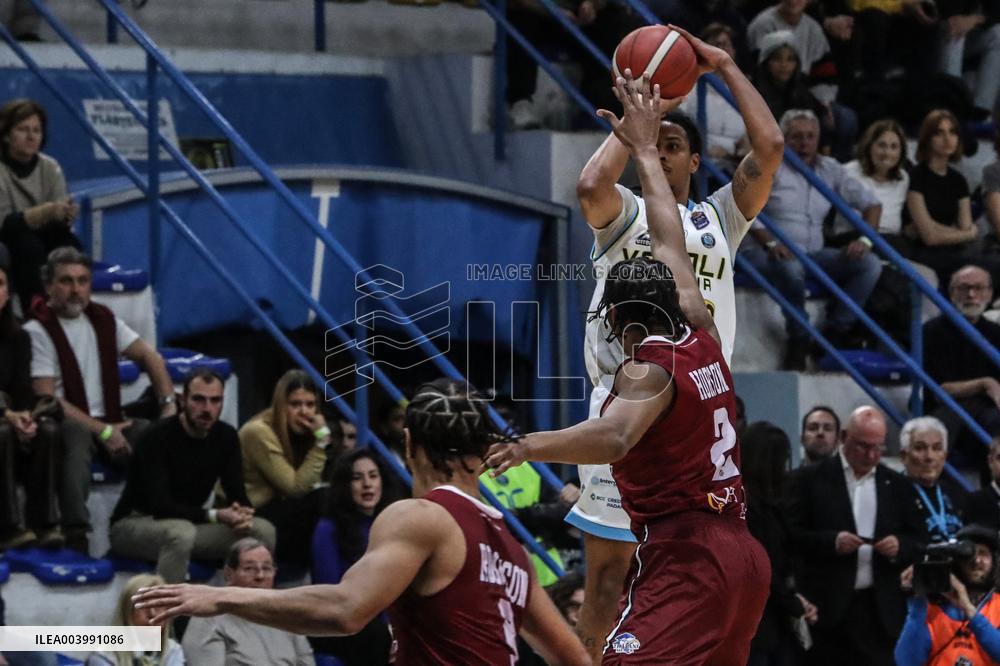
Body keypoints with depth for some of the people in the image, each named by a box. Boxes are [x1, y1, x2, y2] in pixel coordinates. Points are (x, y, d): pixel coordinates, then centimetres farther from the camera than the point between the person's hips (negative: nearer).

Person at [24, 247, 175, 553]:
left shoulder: (102, 319, 13)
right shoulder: (38, 331, -7)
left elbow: (150, 357, 16)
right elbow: (47, 398, -13)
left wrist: (169, 404, -1)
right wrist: (102, 431, -17)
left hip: (108, 422, 6)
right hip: (65, 425, -6)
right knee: (77, 436, -41)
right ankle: (76, 534, -49)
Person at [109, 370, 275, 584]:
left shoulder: (225, 436, -1)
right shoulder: (159, 437, -21)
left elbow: (238, 494, -2)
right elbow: (160, 505, -28)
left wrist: (241, 514, -27)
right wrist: (215, 516, -38)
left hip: (190, 522, 7)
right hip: (133, 524, -7)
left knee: (264, 531, -12)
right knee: (181, 532, -41)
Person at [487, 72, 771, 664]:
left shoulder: (649, 367, -7)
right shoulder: (702, 340, 15)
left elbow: (614, 437, -29)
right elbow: (671, 246, 29)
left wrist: (529, 448, -41)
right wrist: (645, 150, 39)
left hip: (686, 563, -9)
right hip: (742, 554, 9)